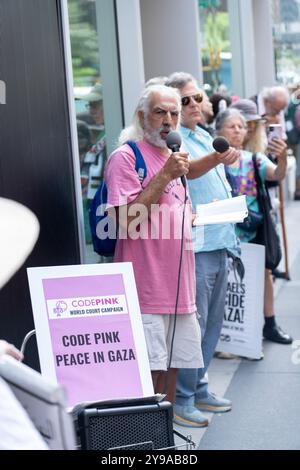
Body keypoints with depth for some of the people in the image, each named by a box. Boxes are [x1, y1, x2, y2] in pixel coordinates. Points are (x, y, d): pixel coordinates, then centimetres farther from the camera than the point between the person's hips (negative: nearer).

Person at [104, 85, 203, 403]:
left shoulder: (173, 157, 17)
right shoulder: (125, 156, -10)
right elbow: (128, 221, -19)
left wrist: (198, 216, 9)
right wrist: (164, 176, -20)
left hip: (178, 287, 8)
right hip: (146, 291, -8)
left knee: (171, 364, 15)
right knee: (148, 371, -7)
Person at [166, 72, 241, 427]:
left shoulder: (205, 137, 18)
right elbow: (187, 169, -29)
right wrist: (217, 158, -49)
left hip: (219, 243, 9)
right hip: (195, 247, -9)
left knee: (212, 322, 14)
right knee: (192, 324, -6)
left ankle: (198, 388, 27)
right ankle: (181, 400, 4)